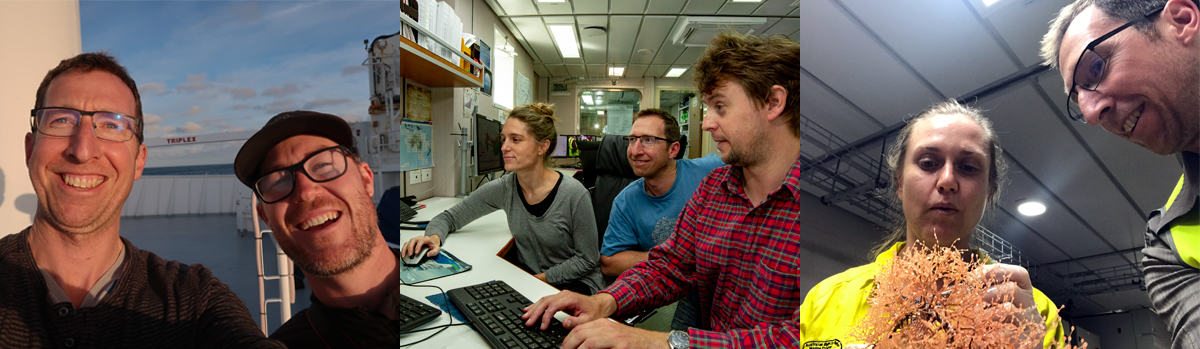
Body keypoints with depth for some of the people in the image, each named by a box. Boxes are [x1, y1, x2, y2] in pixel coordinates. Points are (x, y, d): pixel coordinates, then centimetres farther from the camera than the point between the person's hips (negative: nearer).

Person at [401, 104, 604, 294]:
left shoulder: (574, 195, -20)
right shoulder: (503, 188, -6)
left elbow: (587, 259, -11)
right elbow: (450, 217, 5)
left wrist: (541, 279, -16)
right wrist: (434, 237, -18)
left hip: (576, 284, -5)